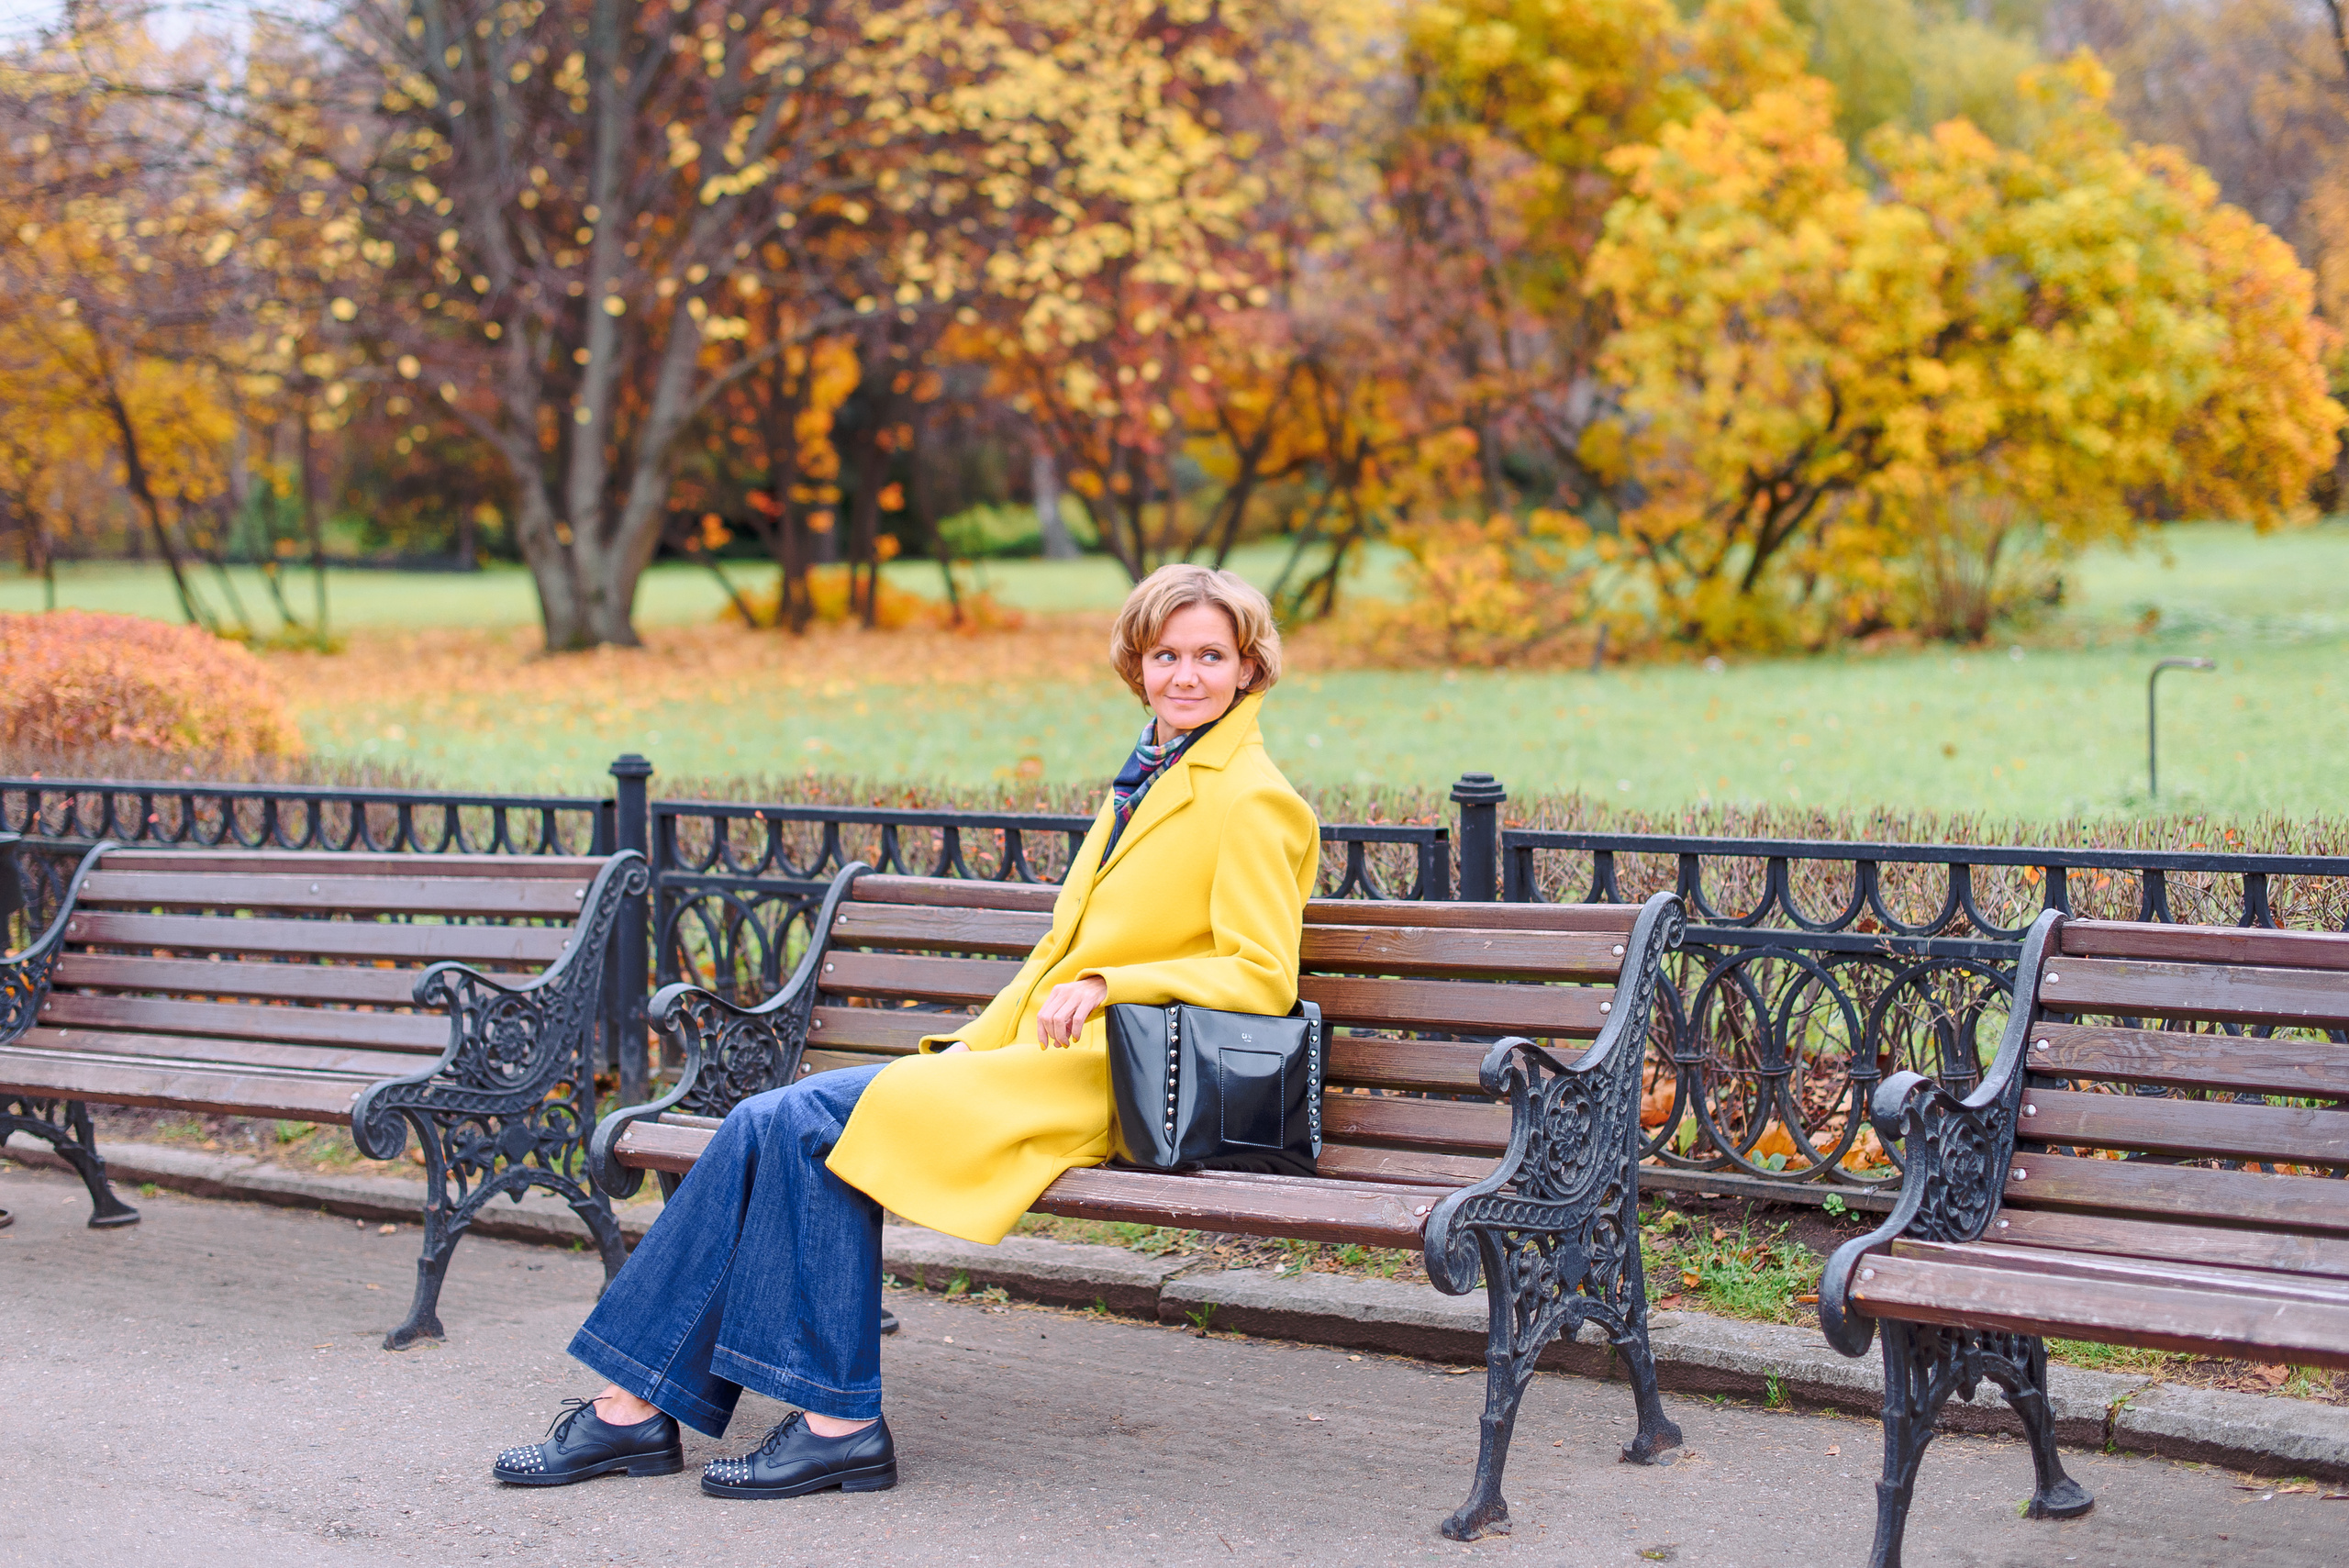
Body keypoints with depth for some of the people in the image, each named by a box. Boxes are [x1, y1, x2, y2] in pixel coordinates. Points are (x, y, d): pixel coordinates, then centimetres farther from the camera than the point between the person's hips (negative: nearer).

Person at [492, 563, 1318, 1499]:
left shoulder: (1249, 800, -5)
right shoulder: (1140, 783, 22)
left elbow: (1262, 976, -12)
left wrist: (1106, 987, -19)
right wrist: (974, 1044, 9)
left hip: (1103, 1077, -8)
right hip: (1033, 1059, 8)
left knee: (815, 1119, -22)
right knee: (768, 1124, -8)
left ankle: (837, 1420, -16)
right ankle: (637, 1405, -7)